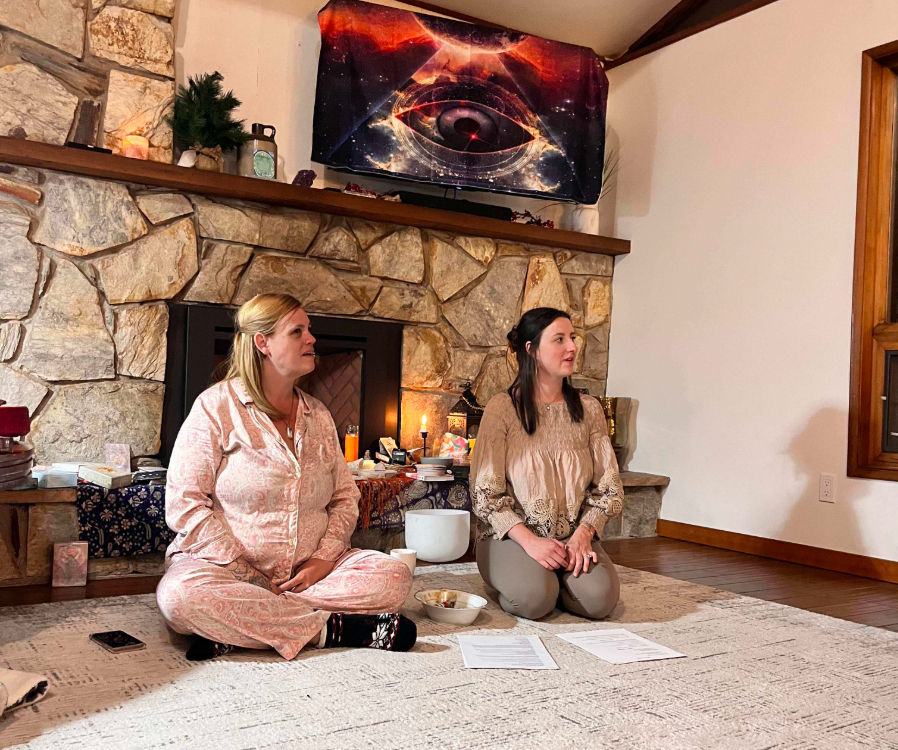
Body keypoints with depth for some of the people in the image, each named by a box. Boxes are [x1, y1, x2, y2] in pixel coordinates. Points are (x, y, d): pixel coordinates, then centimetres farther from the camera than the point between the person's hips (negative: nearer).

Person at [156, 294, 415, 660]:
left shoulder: (318, 415, 13)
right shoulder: (216, 407, -3)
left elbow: (345, 497, 15)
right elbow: (184, 505, -10)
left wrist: (325, 558, -5)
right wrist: (246, 575, -17)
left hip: (309, 571, 5)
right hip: (226, 567, -4)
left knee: (394, 575, -18)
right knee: (179, 595, -36)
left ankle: (238, 628, -23)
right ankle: (330, 627, -26)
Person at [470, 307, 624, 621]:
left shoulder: (588, 409, 7)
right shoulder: (502, 409, -5)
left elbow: (608, 488, 6)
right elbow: (485, 494, -7)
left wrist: (583, 534, -11)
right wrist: (528, 540, -19)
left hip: (575, 536, 3)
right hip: (512, 535, -3)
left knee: (599, 597, -26)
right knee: (535, 598, -32)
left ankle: (553, 580, 5)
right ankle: (516, 576, 3)